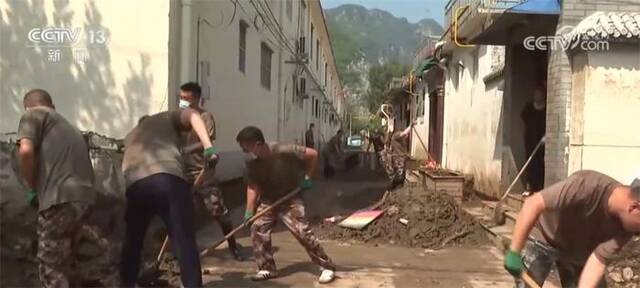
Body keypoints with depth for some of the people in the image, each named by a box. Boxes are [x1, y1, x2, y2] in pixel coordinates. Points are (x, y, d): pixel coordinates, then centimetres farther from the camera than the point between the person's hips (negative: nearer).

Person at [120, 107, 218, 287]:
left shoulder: (131, 136, 42)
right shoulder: (167, 118, 28)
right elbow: (192, 115, 6)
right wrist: (208, 147, -6)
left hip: (135, 184, 4)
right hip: (169, 178, -4)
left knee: (132, 243, 24)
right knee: (184, 242, 1)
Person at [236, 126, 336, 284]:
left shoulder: (283, 152, -27)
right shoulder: (252, 163, -10)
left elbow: (313, 154, -20)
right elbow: (252, 187, -4)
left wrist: (307, 177, -14)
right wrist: (249, 211, -12)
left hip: (290, 200, -5)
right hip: (267, 201, 5)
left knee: (302, 232, -12)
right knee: (257, 228, -8)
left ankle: (327, 267, 1)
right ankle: (267, 269, 8)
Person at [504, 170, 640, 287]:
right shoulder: (587, 186, -38)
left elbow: (598, 260, -22)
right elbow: (533, 203, -39)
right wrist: (514, 252, -38)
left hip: (579, 251, 5)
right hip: (542, 237, -5)